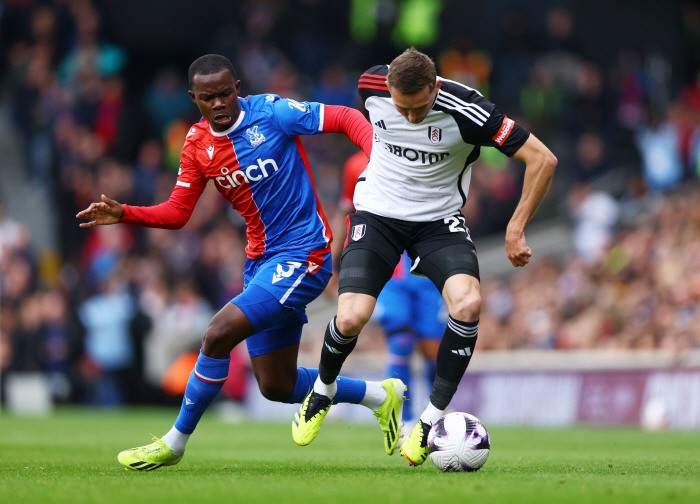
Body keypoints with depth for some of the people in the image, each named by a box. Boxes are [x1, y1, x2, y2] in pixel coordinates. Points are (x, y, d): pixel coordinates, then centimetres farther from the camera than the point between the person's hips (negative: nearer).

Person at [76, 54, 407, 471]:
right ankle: (381, 395, 28)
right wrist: (124, 214, -8)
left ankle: (174, 444, -4)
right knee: (277, 387, 9)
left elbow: (347, 119, -8)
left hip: (303, 254, -8)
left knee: (218, 335, -20)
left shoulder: (271, 112, -12)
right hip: (262, 261, 8)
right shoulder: (197, 144, 4)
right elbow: (177, 212, 8)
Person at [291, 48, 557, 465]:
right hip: (377, 212, 1)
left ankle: (433, 418, -12)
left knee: (468, 304, -28)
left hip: (439, 219, -1)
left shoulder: (466, 110, -25)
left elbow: (543, 159, -20)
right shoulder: (372, 85, -15)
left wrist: (516, 228, -18)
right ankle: (324, 391, 15)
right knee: (351, 318, -19)